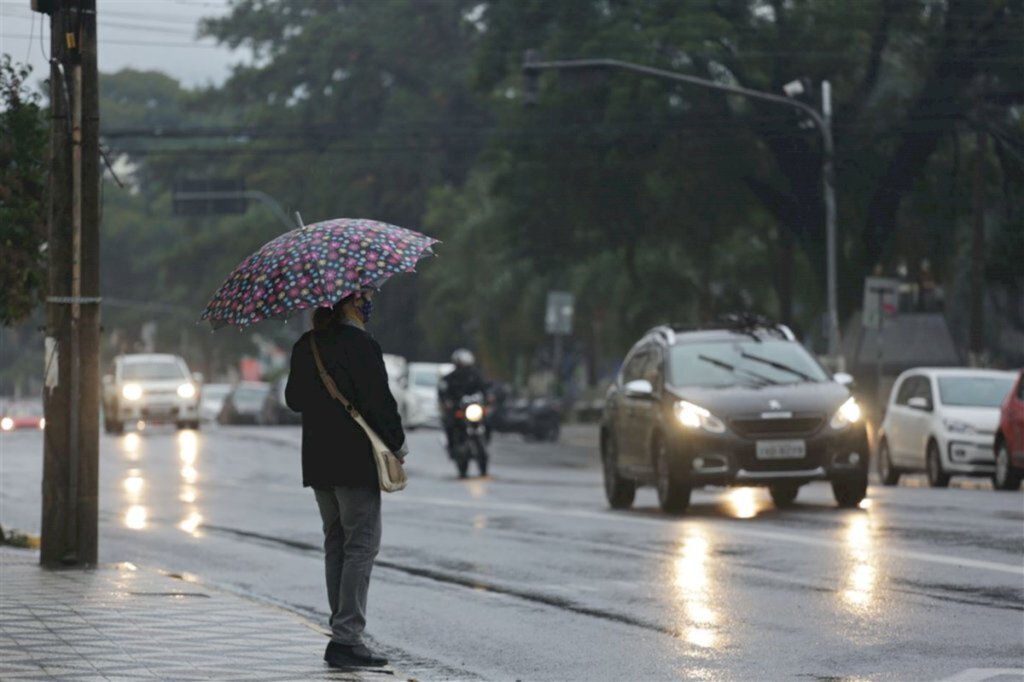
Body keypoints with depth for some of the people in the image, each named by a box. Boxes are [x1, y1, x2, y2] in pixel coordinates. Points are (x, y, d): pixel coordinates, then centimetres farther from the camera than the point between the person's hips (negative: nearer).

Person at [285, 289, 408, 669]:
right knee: (361, 546, -4)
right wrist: (398, 445, -4)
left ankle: (343, 634, 17)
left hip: (318, 464, 8)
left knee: (336, 545, 15)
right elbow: (380, 402, -17)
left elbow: (294, 400, 15)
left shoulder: (305, 346, 8)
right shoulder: (360, 346, -16)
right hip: (356, 463, -8)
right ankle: (346, 640, -10)